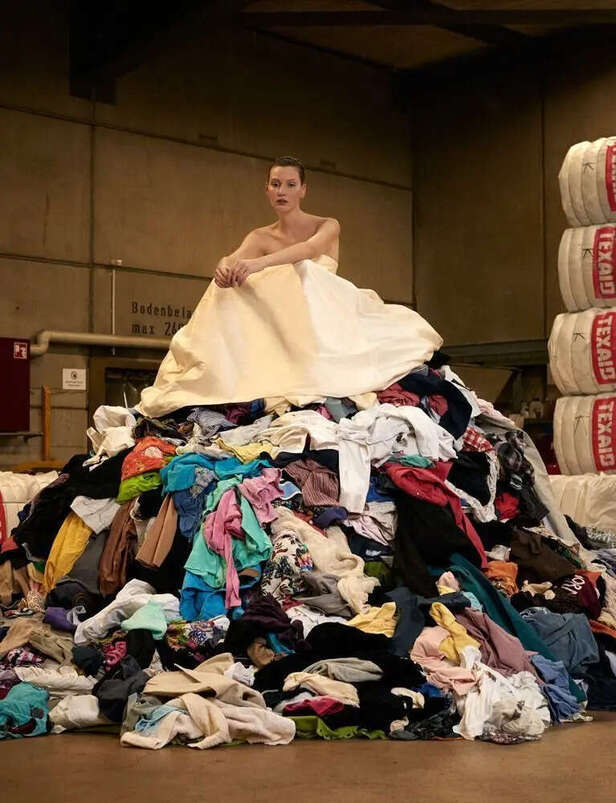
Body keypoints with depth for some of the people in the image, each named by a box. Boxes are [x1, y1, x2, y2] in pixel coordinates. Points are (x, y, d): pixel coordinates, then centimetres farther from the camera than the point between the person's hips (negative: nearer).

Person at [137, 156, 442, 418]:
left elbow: (310, 248, -20)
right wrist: (223, 268, -38)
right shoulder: (260, 238, 12)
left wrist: (259, 264, -39)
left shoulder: (327, 226, 4)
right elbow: (234, 259, -9)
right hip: (281, 321, 1)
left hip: (323, 315, -1)